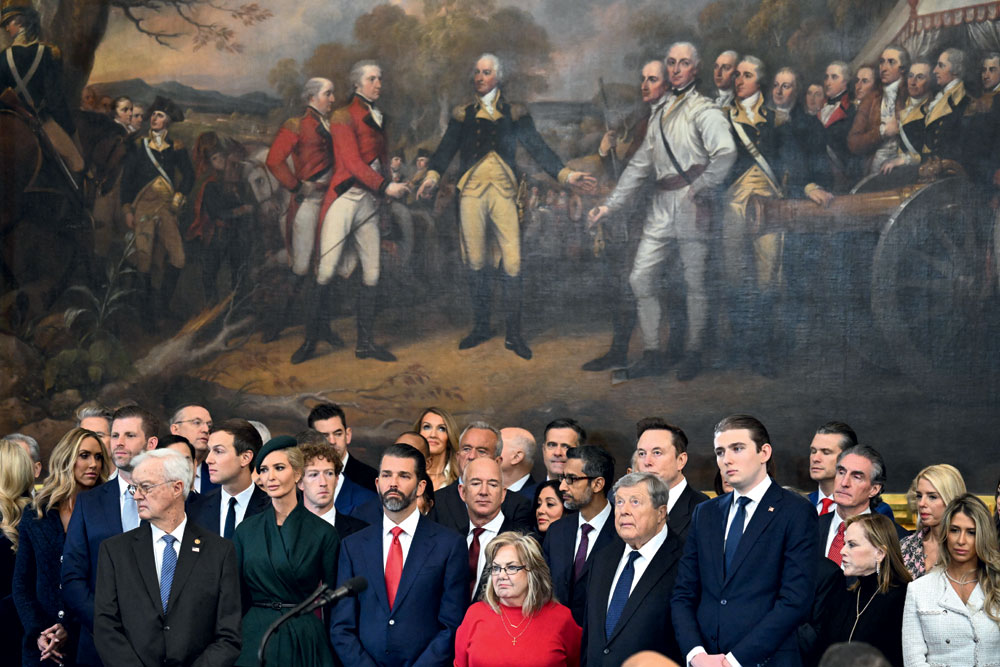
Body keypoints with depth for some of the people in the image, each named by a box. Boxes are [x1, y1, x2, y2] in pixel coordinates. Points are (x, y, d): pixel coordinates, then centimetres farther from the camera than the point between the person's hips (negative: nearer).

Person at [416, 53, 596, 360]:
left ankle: (513, 333, -2)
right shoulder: (462, 114, 14)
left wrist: (566, 175, -4)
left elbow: (538, 147, 6)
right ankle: (481, 326, 15)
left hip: (503, 191, -1)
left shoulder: (514, 113, 10)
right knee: (476, 262, 3)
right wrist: (432, 175, -8)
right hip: (472, 192, 1)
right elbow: (446, 148, 7)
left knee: (512, 263, -8)